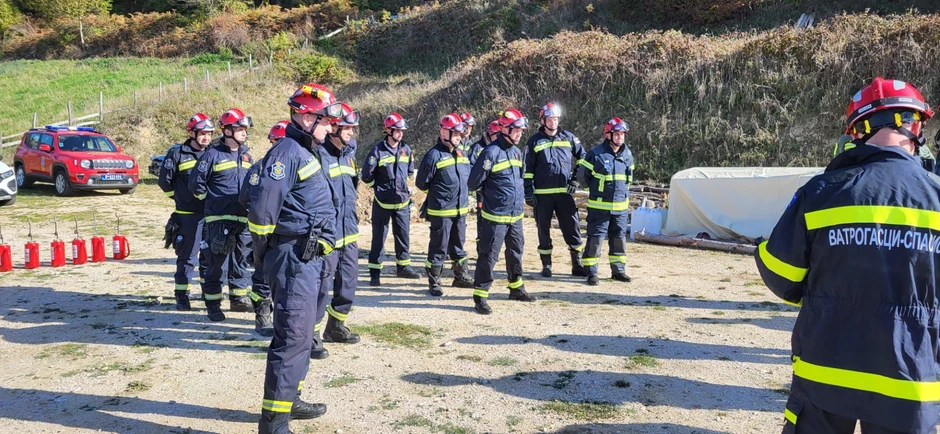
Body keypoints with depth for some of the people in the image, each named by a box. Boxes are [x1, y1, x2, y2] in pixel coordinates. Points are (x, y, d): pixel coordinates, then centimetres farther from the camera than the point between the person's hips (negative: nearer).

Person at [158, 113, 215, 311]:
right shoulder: (177, 154, -2)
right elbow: (165, 181, 3)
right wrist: (180, 196, 7)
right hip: (188, 215, -4)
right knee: (187, 257, -1)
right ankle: (182, 296, 9)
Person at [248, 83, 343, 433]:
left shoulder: (306, 153, 17)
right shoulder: (287, 153, -15)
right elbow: (262, 207, -22)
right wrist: (264, 252, -8)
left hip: (309, 258, 10)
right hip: (294, 258, -10)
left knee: (301, 333, 19)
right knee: (293, 336, -9)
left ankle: (289, 399, 33)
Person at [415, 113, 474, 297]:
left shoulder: (461, 154, 10)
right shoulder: (434, 155, -13)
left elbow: (467, 177, 23)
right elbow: (422, 183, -7)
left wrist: (464, 197, 11)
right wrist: (438, 193, 4)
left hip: (461, 210, 7)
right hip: (441, 212, -7)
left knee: (458, 246, 19)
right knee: (438, 248, 2)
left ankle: (461, 277, 32)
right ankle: (434, 283, 13)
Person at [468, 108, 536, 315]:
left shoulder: (517, 151, 11)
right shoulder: (491, 152, -16)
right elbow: (474, 182, -15)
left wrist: (517, 194, 13)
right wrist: (489, 193, 0)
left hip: (516, 215, 8)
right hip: (495, 217, -8)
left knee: (516, 252, 19)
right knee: (489, 255, -4)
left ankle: (516, 288, 36)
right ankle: (480, 296, 4)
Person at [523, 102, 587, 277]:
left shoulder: (569, 137, 7)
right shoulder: (534, 141, 3)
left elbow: (582, 158, 15)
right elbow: (527, 169, 3)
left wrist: (576, 179, 5)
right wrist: (528, 192, -3)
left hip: (565, 192, 1)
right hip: (542, 194, -1)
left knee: (573, 228, 0)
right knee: (543, 230, 7)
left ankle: (577, 265, 9)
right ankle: (546, 265, 18)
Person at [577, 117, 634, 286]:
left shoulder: (628, 155, 6)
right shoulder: (596, 154, -12)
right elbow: (582, 174, -3)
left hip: (621, 206, 6)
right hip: (599, 206, -5)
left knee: (619, 237, 12)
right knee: (595, 237, -4)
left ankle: (618, 270, 25)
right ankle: (591, 272, 4)